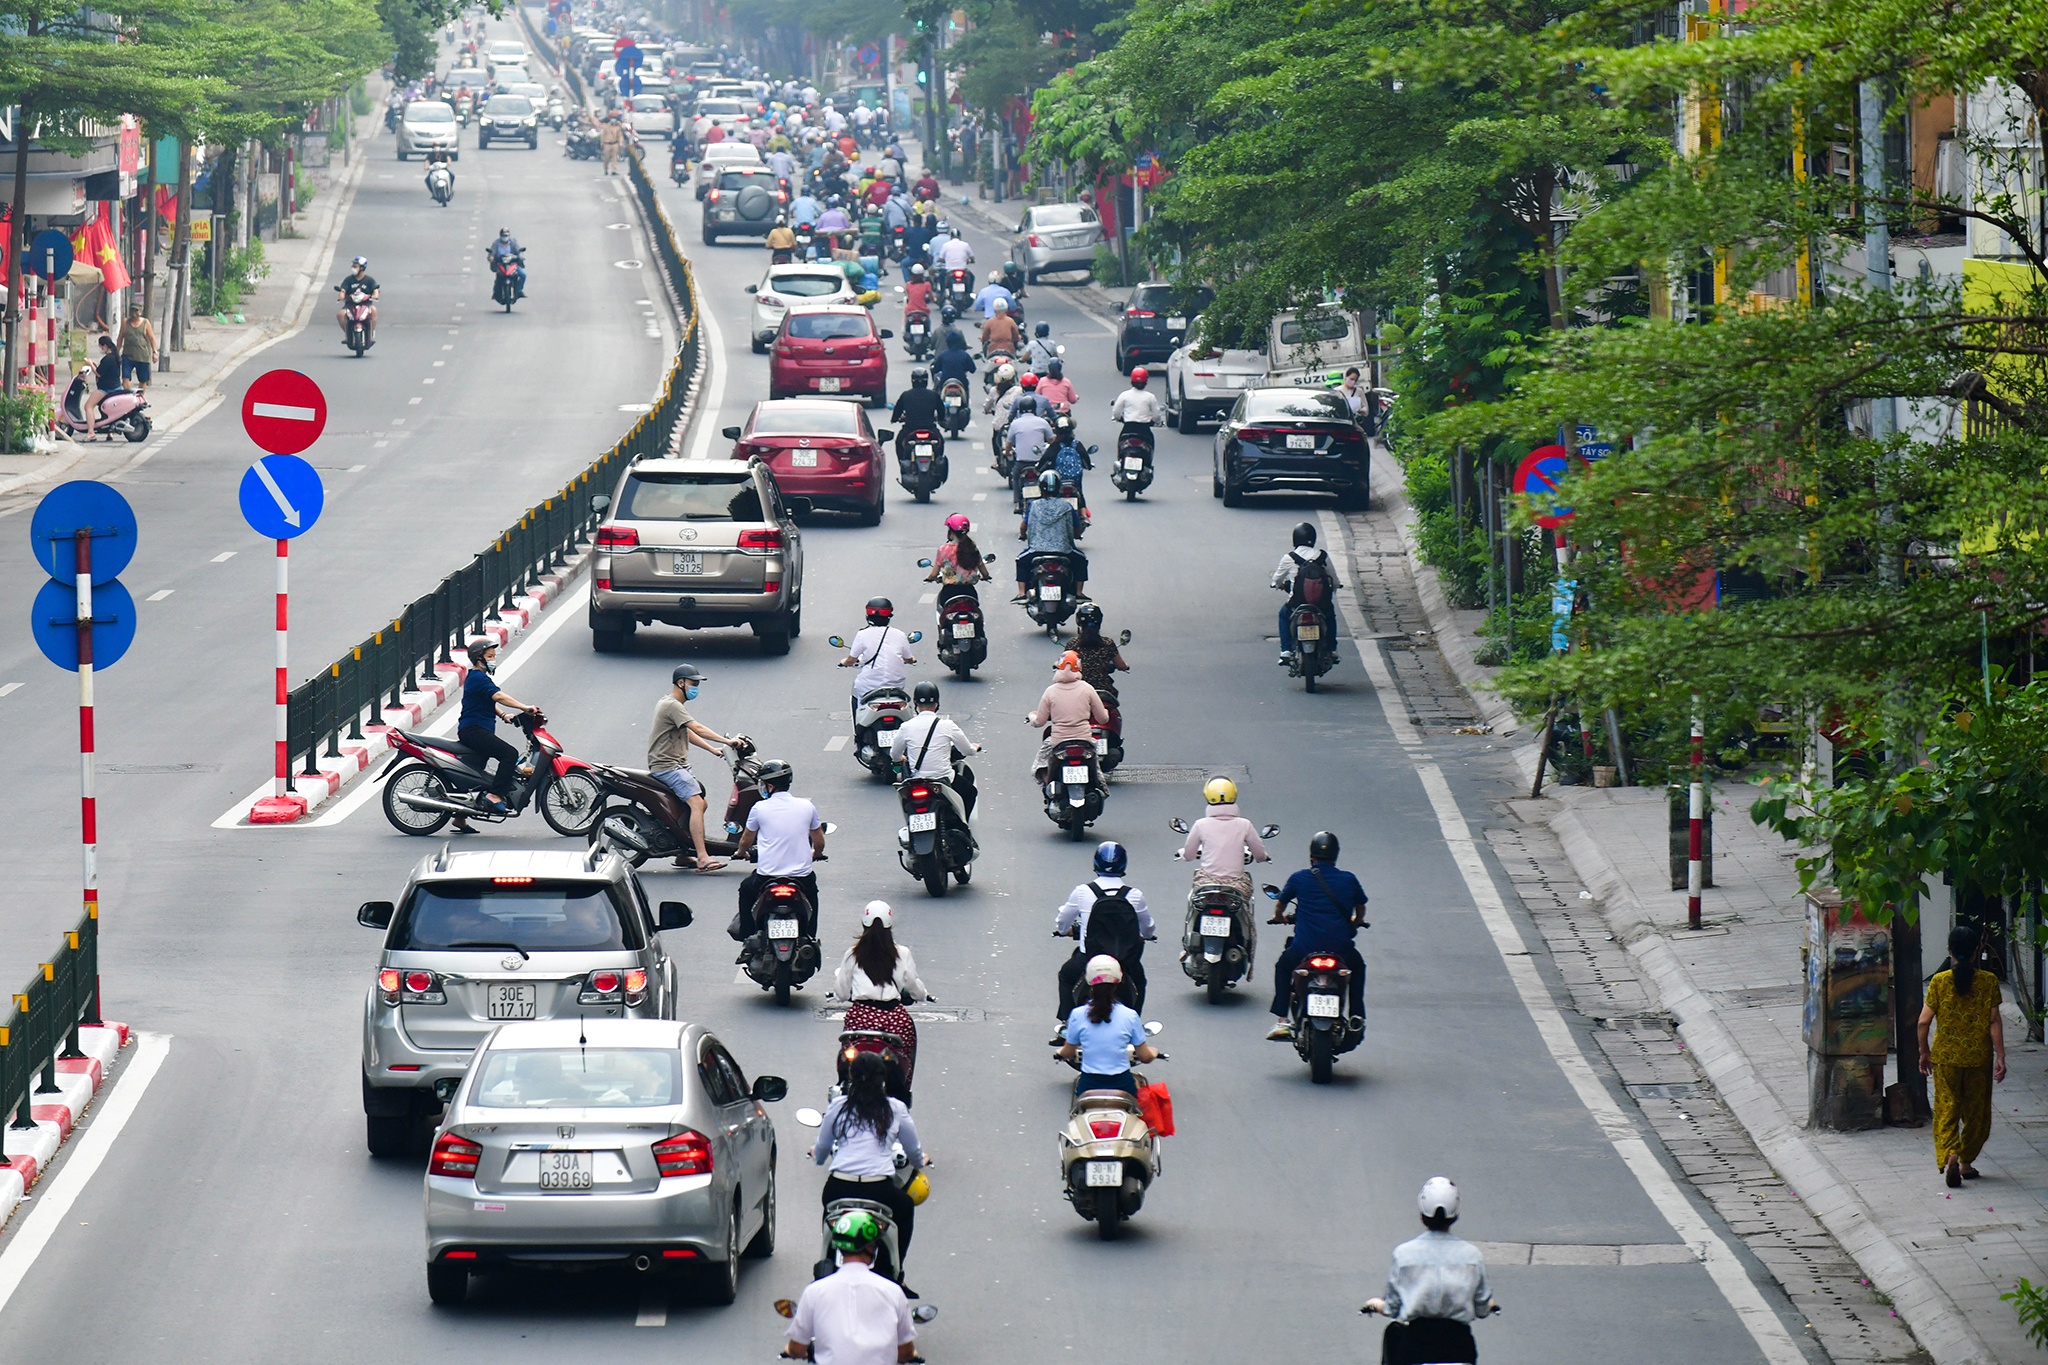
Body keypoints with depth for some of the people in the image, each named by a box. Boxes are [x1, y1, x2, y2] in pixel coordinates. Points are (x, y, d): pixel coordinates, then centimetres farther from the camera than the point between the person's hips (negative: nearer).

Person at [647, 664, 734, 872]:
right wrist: (727, 741, -26)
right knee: (696, 803, -22)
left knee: (700, 804, 15)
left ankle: (682, 855, 20)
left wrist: (712, 749, 17)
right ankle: (702, 859, -30)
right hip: (666, 766, -11)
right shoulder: (672, 705, -15)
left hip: (678, 766, 11)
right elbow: (697, 729, -24)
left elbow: (688, 733, 26)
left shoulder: (674, 704, 19)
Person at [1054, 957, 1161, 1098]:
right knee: (1138, 1080, 30)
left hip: (1089, 1087, 0)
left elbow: (1067, 1053, 6)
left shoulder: (1077, 1015, -7)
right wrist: (1153, 1053, 24)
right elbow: (1145, 1057, 1)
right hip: (1122, 1085, 0)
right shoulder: (1130, 1016, -8)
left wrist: (1060, 1052, 30)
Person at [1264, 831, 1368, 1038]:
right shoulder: (1348, 880, 4)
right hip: (1340, 948, 1)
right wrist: (1356, 922, 45)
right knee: (1357, 967, 33)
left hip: (1304, 948, -1)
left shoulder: (1299, 879, 1)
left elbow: (1280, 905, 16)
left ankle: (1281, 1022, 18)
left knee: (1283, 966, 29)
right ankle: (1357, 1016, 23)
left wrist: (1278, 918, 40)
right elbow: (1361, 908, 21)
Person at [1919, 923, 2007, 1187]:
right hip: (1979, 1057, 1)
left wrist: (1924, 1051, 8)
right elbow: (1995, 1021, -8)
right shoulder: (1988, 981, -6)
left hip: (1945, 1057, -1)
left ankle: (1950, 1155, -20)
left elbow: (1924, 1021, -6)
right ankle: (1967, 1161, 24)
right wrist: (2000, 1056, -3)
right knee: (1976, 1111, 17)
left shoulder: (1939, 982, -7)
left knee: (1946, 1109, 3)